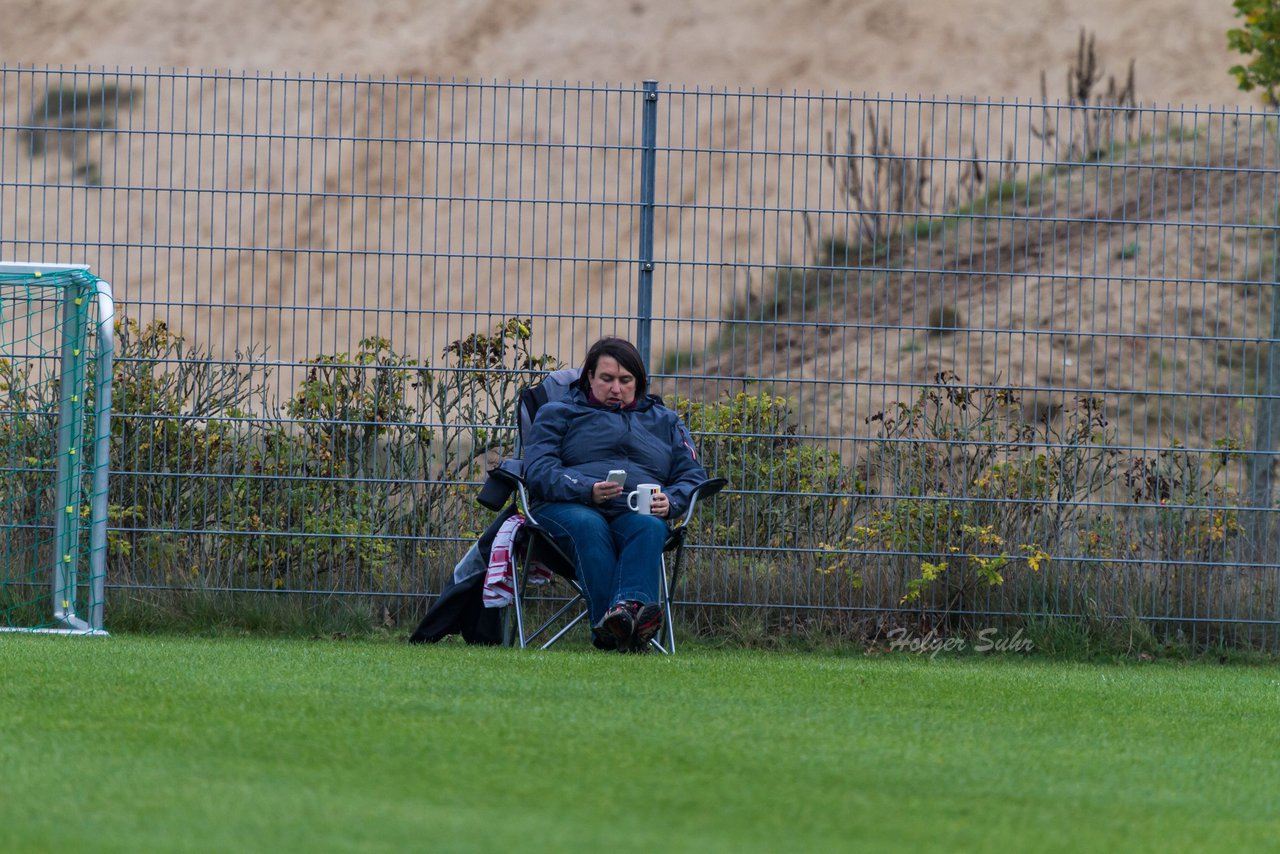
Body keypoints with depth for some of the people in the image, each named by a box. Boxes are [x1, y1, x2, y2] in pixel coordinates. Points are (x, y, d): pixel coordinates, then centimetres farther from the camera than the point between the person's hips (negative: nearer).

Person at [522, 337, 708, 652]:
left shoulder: (664, 422, 29)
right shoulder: (558, 414, 21)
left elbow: (693, 476, 19)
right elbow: (539, 470, 4)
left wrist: (670, 502, -7)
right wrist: (588, 490, -16)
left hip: (637, 511, 2)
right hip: (569, 507, -2)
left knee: (649, 528, -36)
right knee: (589, 527, -39)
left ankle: (628, 608, -65)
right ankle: (608, 626, -61)